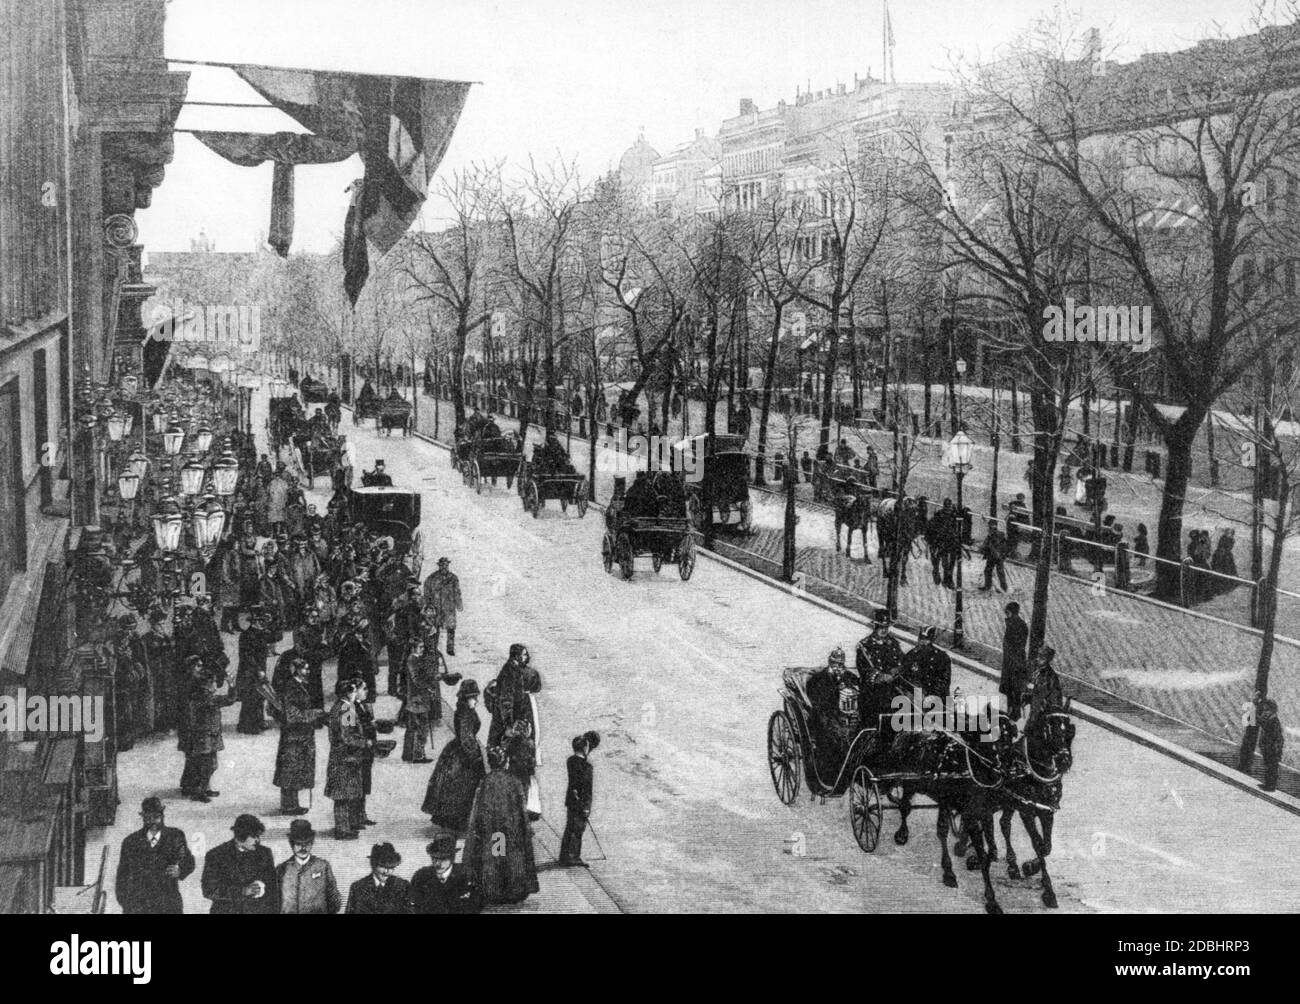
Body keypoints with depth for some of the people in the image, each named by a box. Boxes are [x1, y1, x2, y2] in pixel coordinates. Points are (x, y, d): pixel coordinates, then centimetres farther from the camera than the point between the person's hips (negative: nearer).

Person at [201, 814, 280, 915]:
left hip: (259, 910, 1)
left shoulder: (264, 853, 8)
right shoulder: (216, 855, 1)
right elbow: (209, 890, -7)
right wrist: (243, 891, -15)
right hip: (227, 910, -1)